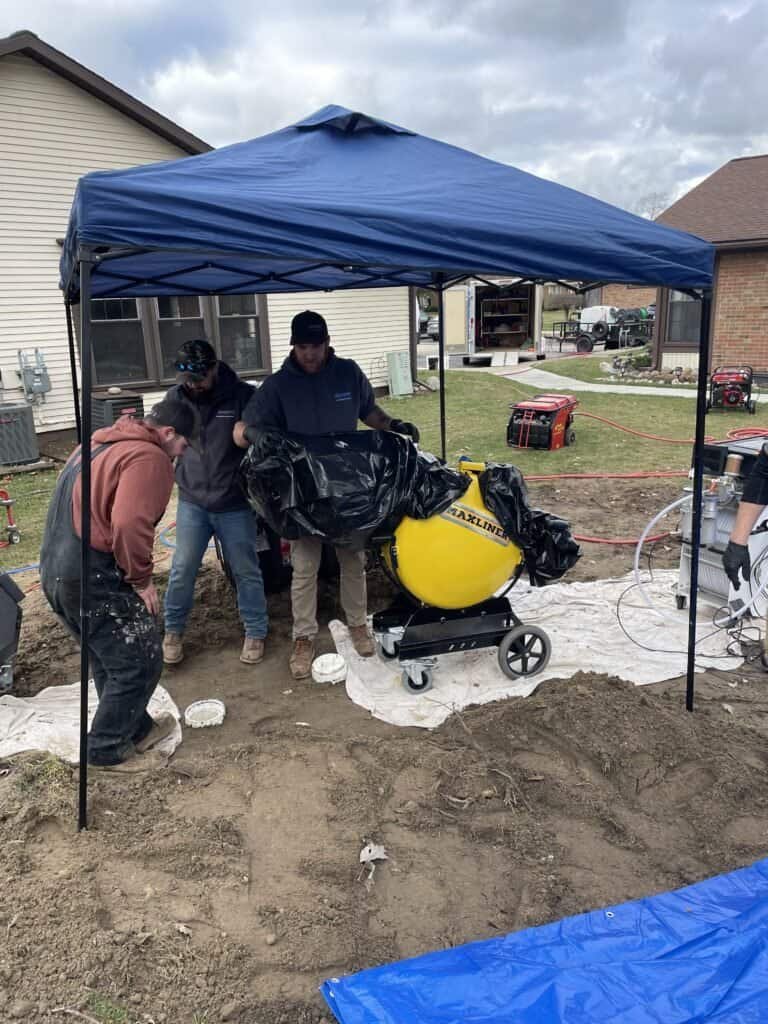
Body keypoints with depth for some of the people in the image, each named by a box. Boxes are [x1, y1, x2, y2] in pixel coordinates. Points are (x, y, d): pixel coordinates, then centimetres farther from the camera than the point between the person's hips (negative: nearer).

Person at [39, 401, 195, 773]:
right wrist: (141, 579, -13)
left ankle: (136, 729, 34)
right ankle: (107, 749, 14)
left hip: (55, 571, 10)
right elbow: (129, 525, -27)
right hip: (94, 579, -10)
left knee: (111, 660, 22)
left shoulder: (99, 443, 17)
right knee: (139, 662, 3)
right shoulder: (149, 457, -14)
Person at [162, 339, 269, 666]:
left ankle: (255, 632, 26)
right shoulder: (177, 397, -1)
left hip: (235, 504, -2)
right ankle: (173, 631, 28)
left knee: (246, 571, 9)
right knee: (182, 569, 9)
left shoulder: (244, 395, -11)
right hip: (191, 502, 3)